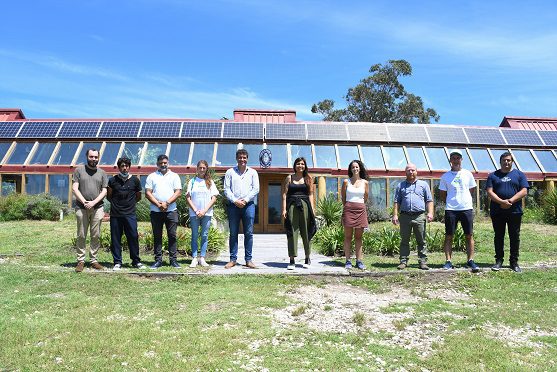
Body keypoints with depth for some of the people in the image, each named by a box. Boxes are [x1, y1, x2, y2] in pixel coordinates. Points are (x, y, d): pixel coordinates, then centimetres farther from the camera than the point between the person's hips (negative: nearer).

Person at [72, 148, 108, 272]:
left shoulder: (102, 173, 11)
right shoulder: (79, 170, 6)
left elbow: (104, 191, 5)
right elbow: (74, 188, -1)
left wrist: (94, 202, -10)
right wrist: (84, 202, -11)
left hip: (97, 208, 1)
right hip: (81, 208, -1)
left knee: (96, 236, 3)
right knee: (81, 236, 2)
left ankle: (94, 260, 11)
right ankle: (81, 261, 9)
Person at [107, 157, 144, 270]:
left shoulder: (135, 180, 5)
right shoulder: (113, 180, 5)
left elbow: (138, 197, 15)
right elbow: (108, 196, 15)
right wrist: (116, 203, 10)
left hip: (130, 214, 0)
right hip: (115, 214, 1)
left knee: (133, 237, -1)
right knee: (115, 239, 4)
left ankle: (136, 261, 11)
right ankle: (117, 262, 14)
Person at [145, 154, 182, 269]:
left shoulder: (174, 176, 10)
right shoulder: (151, 176, 11)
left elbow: (178, 192, 1)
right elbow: (148, 193, 2)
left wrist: (167, 203, -11)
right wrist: (158, 204, -10)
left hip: (171, 210, -1)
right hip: (155, 211, 1)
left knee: (172, 235, 0)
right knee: (157, 236, 4)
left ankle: (173, 260, 5)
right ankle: (158, 260, 11)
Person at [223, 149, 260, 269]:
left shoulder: (253, 172, 11)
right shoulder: (230, 172, 10)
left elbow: (256, 189, 3)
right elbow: (226, 189, 3)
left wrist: (245, 200, -8)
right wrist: (235, 201, -10)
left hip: (248, 205, 0)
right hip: (233, 205, 0)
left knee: (249, 233, 1)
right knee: (233, 233, 2)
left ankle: (248, 259, 6)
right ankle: (233, 259, 8)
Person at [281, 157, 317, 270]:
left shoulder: (308, 178, 11)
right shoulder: (289, 178, 10)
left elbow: (310, 194, 7)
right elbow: (284, 194, 5)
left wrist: (312, 209, -1)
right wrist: (284, 209, -4)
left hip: (304, 205, 0)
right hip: (292, 206, 0)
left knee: (306, 232, 3)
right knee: (292, 232, -1)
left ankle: (307, 258, 17)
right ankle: (292, 261, 2)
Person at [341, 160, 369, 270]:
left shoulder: (365, 182, 8)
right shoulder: (346, 181, 3)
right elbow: (343, 197, 11)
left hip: (361, 210, 2)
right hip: (348, 209, -2)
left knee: (358, 237, 5)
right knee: (348, 236, -1)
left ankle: (359, 261, 8)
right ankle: (348, 261, 2)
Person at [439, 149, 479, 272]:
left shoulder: (468, 174, 9)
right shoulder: (445, 176, 5)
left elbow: (471, 190, 17)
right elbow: (442, 194, 10)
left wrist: (464, 200, 14)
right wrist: (450, 202, 8)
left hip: (467, 208, 1)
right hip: (451, 209, -1)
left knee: (469, 235, 2)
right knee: (449, 236, 0)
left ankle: (470, 260, 9)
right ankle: (448, 261, 4)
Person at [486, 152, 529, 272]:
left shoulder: (519, 175, 9)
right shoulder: (493, 175, 9)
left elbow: (524, 191, -1)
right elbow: (490, 192, -2)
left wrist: (511, 201, -15)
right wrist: (501, 201, -17)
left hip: (515, 211, 0)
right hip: (497, 212, 0)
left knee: (515, 237, 4)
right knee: (498, 236, 5)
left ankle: (514, 262, 13)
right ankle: (499, 261, 14)